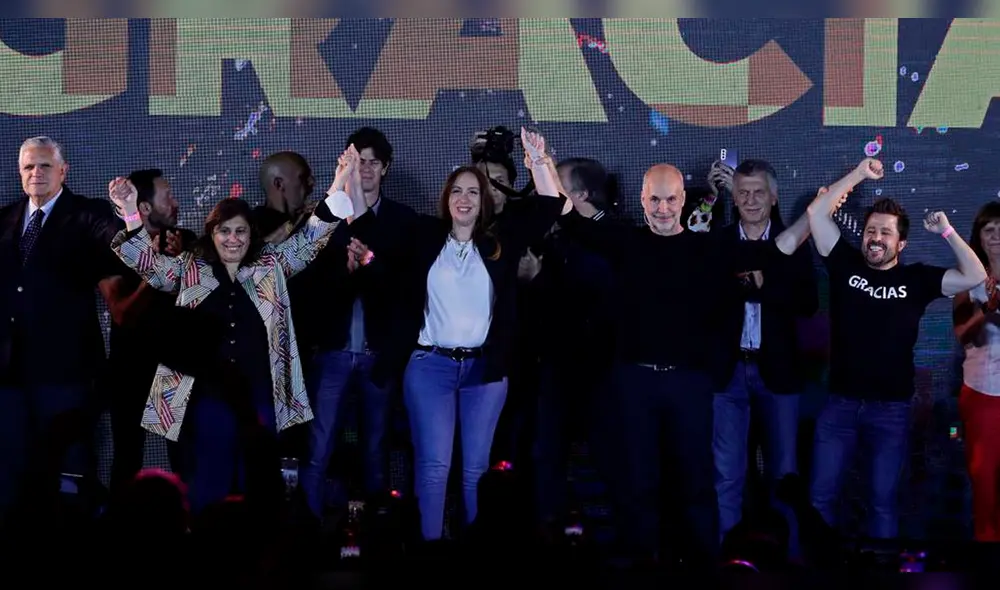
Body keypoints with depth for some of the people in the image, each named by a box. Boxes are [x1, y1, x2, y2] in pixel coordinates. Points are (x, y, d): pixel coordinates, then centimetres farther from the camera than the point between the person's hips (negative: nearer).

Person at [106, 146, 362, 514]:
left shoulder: (270, 266, 9)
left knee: (256, 489, 8)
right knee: (206, 493, 2)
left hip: (258, 398, 1)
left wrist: (338, 187, -7)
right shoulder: (190, 269, 7)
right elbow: (146, 263, -1)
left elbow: (308, 240, 4)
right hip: (207, 397, -1)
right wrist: (131, 214, -17)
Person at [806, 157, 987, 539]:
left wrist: (946, 231, -10)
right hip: (840, 403, 1)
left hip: (891, 408, -1)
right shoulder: (845, 264, 3)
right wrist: (858, 175, -4)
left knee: (883, 501, 6)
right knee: (820, 496, 3)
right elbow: (816, 213, -3)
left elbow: (975, 277, -7)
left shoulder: (916, 279, 1)